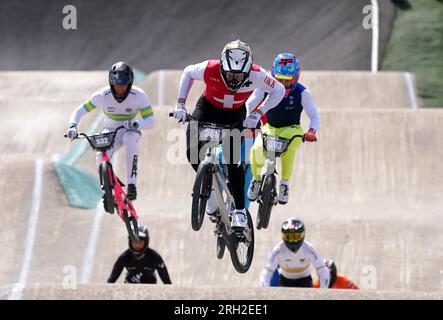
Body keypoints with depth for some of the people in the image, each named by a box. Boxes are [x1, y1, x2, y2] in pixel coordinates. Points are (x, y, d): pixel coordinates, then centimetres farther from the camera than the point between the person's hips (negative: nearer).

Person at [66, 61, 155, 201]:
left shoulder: (139, 95, -23)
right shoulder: (102, 95, -21)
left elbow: (150, 122, -24)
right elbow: (79, 111, -17)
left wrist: (135, 124, -44)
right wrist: (72, 126, -37)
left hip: (130, 131, -1)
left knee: (130, 139, -38)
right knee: (101, 156, -28)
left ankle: (132, 184, -33)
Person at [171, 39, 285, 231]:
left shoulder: (256, 75, -33)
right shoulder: (210, 70, -33)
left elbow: (279, 90, -16)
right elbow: (188, 73, -10)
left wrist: (257, 114, -26)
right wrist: (180, 104, -15)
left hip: (235, 115, -1)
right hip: (208, 109, 1)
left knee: (233, 160, -15)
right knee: (192, 153, -15)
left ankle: (240, 211, -8)